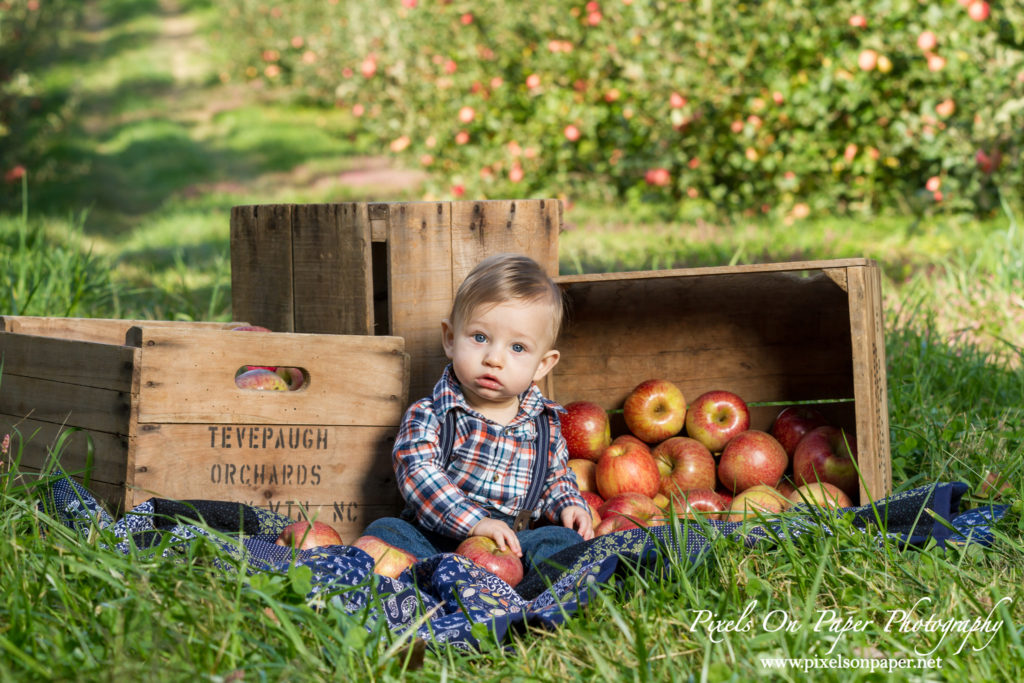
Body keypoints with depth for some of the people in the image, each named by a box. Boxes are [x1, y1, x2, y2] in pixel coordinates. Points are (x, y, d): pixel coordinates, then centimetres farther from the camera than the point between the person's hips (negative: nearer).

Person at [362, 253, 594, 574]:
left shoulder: (545, 424, 10)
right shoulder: (429, 417, -4)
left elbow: (556, 478, 26)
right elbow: (417, 474, -17)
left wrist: (569, 506, 2)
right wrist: (473, 521, -28)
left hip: (511, 545, 2)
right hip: (433, 543, -2)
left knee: (564, 540, -23)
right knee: (383, 532, -27)